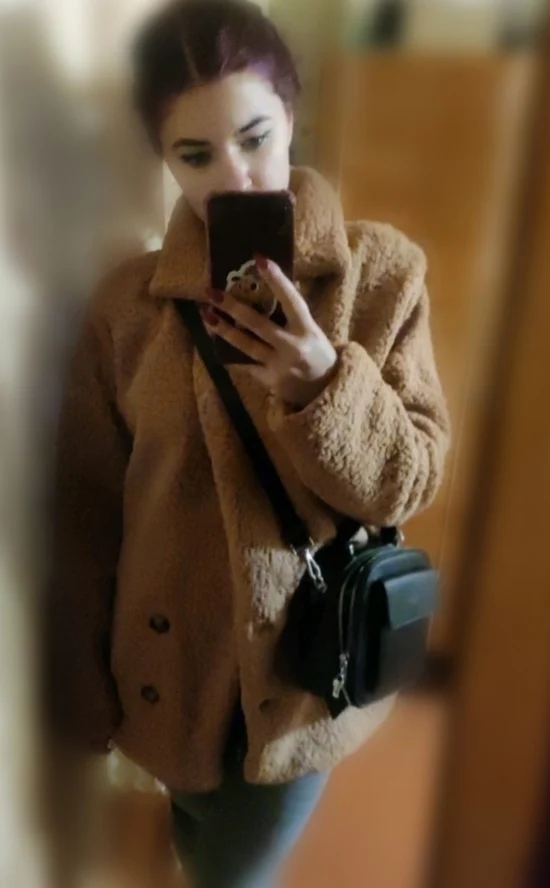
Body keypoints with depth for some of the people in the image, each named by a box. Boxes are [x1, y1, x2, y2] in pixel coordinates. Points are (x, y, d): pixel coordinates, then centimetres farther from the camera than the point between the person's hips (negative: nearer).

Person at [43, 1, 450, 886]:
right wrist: (86, 688, 3)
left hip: (306, 664, -1)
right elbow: (89, 510, -4)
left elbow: (412, 481, -11)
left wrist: (324, 385, -31)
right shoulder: (127, 299, -10)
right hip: (170, 663, 1)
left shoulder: (383, 271, -12)